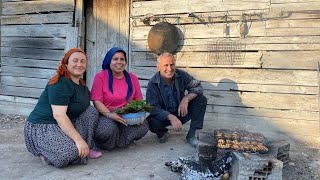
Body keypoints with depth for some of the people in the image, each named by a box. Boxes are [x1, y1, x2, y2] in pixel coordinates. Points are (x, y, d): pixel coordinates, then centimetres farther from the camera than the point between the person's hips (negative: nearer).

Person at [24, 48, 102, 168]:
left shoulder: (82, 85, 9)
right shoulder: (60, 84, -20)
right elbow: (58, 115, -29)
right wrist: (78, 139, -34)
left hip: (65, 125, 9)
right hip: (41, 128, -9)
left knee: (92, 111, -4)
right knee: (72, 151, -33)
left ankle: (86, 148, -3)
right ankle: (45, 153, -1)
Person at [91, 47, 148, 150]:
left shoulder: (132, 78, 9)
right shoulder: (100, 76, -3)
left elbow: (138, 101, 10)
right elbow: (97, 101, -9)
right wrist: (110, 115, -24)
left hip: (128, 117, 4)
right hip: (106, 115, -4)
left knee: (143, 127, -23)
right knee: (107, 130, -36)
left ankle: (115, 142, -1)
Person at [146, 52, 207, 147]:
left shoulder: (181, 75, -11)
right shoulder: (153, 84, -21)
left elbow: (197, 86, -9)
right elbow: (153, 108, -27)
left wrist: (186, 99, -28)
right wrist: (171, 117, -42)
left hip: (181, 112, 3)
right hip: (163, 115, -3)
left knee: (201, 99, -15)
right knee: (152, 122, -35)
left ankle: (192, 134, -11)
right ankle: (162, 132, 5)